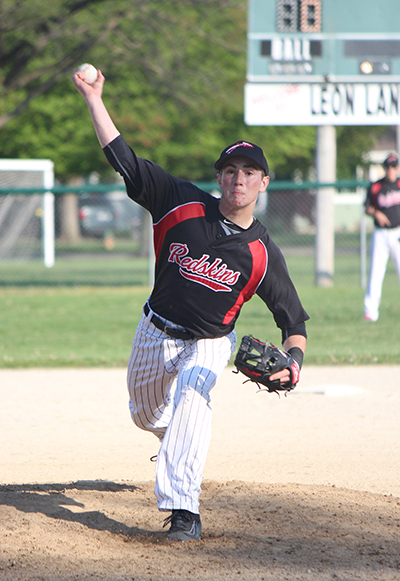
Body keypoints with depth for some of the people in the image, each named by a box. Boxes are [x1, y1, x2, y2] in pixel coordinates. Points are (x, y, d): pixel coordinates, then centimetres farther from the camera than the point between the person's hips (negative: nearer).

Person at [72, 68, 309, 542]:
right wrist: (94, 99, -19)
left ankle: (184, 510, -36)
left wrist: (293, 360, -32)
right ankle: (179, 445, 59)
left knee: (192, 396, -32)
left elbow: (293, 320, -11)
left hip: (210, 343, -3)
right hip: (156, 332, 3)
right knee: (146, 415, 19)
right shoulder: (182, 205, -15)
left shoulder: (262, 253, -17)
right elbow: (123, 159, -14)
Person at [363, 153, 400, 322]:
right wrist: (375, 213, -12)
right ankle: (371, 310, -3)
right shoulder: (375, 187, 5)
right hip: (380, 234, 0)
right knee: (375, 271, -5)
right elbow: (367, 208, 10)